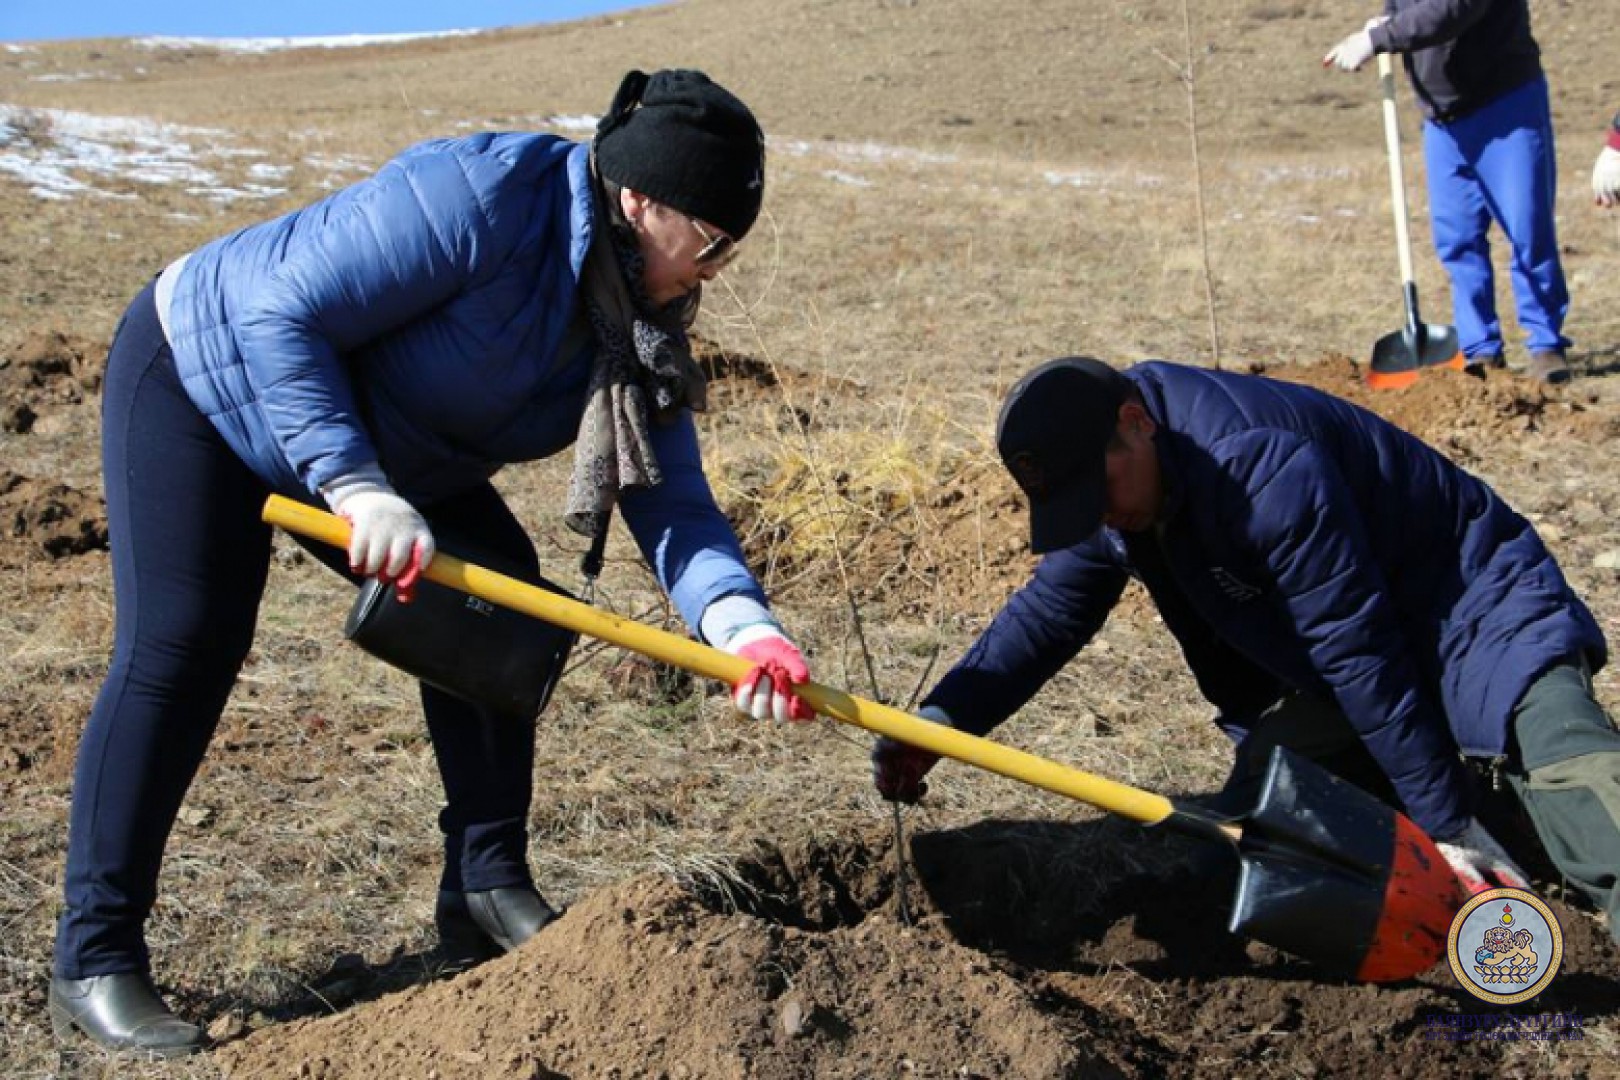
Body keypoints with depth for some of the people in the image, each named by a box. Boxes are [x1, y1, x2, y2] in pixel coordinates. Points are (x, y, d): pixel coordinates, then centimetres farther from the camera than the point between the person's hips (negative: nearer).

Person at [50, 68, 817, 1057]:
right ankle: (95, 959, -9)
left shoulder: (639, 324, -10)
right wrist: (357, 486, -39)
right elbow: (283, 315, -34)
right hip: (204, 374, -7)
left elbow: (671, 502, -15)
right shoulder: (483, 196, -34)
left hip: (375, 445, 8)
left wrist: (743, 625, -32)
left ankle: (487, 885, 7)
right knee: (187, 641, -17)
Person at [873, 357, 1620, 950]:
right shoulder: (1104, 463, -7)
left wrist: (1447, 825, -26)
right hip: (1328, 683, 8)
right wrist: (940, 720, -9)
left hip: (1472, 610, -8)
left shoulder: (1257, 462, -34)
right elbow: (1050, 610, 4)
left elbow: (1361, 656, -31)